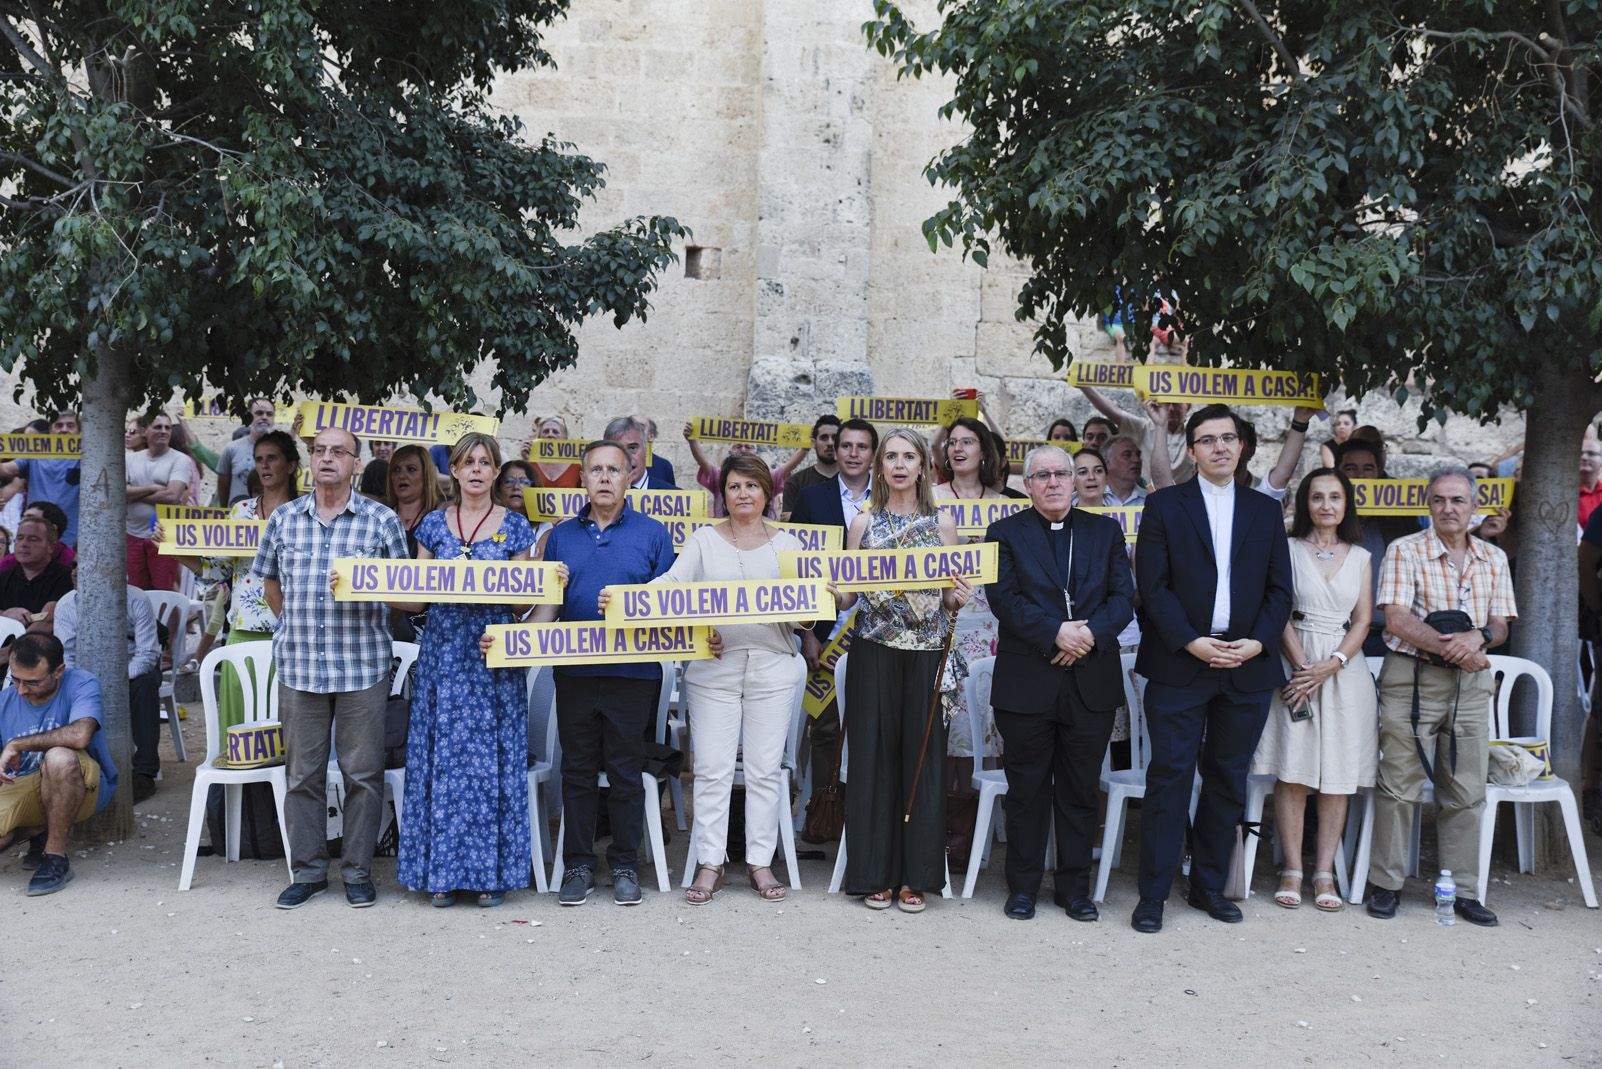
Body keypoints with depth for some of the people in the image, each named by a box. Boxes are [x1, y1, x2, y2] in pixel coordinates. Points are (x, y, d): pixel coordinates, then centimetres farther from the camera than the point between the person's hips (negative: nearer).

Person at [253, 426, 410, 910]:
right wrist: (295, 626, 15)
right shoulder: (284, 519, 9)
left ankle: (357, 870, 15)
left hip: (363, 665, -2)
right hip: (298, 666, 3)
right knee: (302, 773, 8)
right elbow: (270, 581, 21)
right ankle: (308, 870, 20)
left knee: (362, 773, 3)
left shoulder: (381, 520, 0)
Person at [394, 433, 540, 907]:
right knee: (443, 756, 2)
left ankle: (491, 870, 9)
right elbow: (415, 597, 8)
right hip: (443, 650, 2)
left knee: (491, 757, 0)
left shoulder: (514, 526, 4)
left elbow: (522, 601, 3)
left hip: (495, 654, -1)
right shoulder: (434, 524, 9)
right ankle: (443, 871, 11)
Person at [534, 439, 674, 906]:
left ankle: (625, 866, 17)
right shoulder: (562, 535, 10)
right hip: (575, 671, 2)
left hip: (633, 672, -2)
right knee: (577, 772, 8)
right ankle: (578, 865, 18)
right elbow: (548, 604, 9)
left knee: (626, 773, 5)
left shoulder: (653, 534, 4)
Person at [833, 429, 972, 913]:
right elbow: (847, 597, 10)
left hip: (927, 655, 0)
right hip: (873, 654, 0)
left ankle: (916, 876, 12)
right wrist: (833, 590, -12)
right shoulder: (863, 523, 8)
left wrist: (958, 598, -11)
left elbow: (950, 600, 10)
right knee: (874, 758, 2)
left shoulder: (943, 523, 8)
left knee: (923, 759, 2)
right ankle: (876, 873, 12)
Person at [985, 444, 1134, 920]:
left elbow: (1124, 597, 3)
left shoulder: (1106, 531, 11)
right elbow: (1004, 597, -8)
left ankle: (1075, 887, 21)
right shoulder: (1005, 533, 4)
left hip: (1092, 680, 2)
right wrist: (1056, 632, -19)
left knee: (1080, 790, 9)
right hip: (1027, 681, -2)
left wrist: (1091, 632, -15)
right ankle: (1022, 887, 17)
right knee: (1027, 790, 6)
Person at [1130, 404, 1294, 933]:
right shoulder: (1165, 505, 3)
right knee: (1169, 777, -3)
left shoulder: (1265, 510, 12)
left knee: (1228, 780, 10)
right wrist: (1191, 642, -14)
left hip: (1247, 665, 3)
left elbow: (1280, 589, 9)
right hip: (1179, 664, -3)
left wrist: (1258, 641, -7)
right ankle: (1153, 893, 3)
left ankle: (1208, 885, 22)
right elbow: (1152, 585, -4)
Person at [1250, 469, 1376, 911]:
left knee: (1338, 776, 1)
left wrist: (1331, 664, -9)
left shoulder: (1360, 557, 12)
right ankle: (1292, 870, 2)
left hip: (1344, 669, 3)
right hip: (1296, 664, -3)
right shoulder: (1288, 549, 4)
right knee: (1293, 772, -5)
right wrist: (1302, 666, -13)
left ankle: (1324, 873, 6)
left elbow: (1363, 620, 6)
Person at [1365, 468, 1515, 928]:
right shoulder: (1404, 551, -2)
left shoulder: (1493, 559, 13)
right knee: (1399, 785, -2)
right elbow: (1397, 620, -11)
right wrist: (1451, 647, -16)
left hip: (1472, 683, 4)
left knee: (1466, 792, 7)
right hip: (1412, 678, -4)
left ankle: (1463, 890, 16)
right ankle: (1386, 884, 9)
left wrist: (1479, 636, -14)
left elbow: (1501, 626, 9)